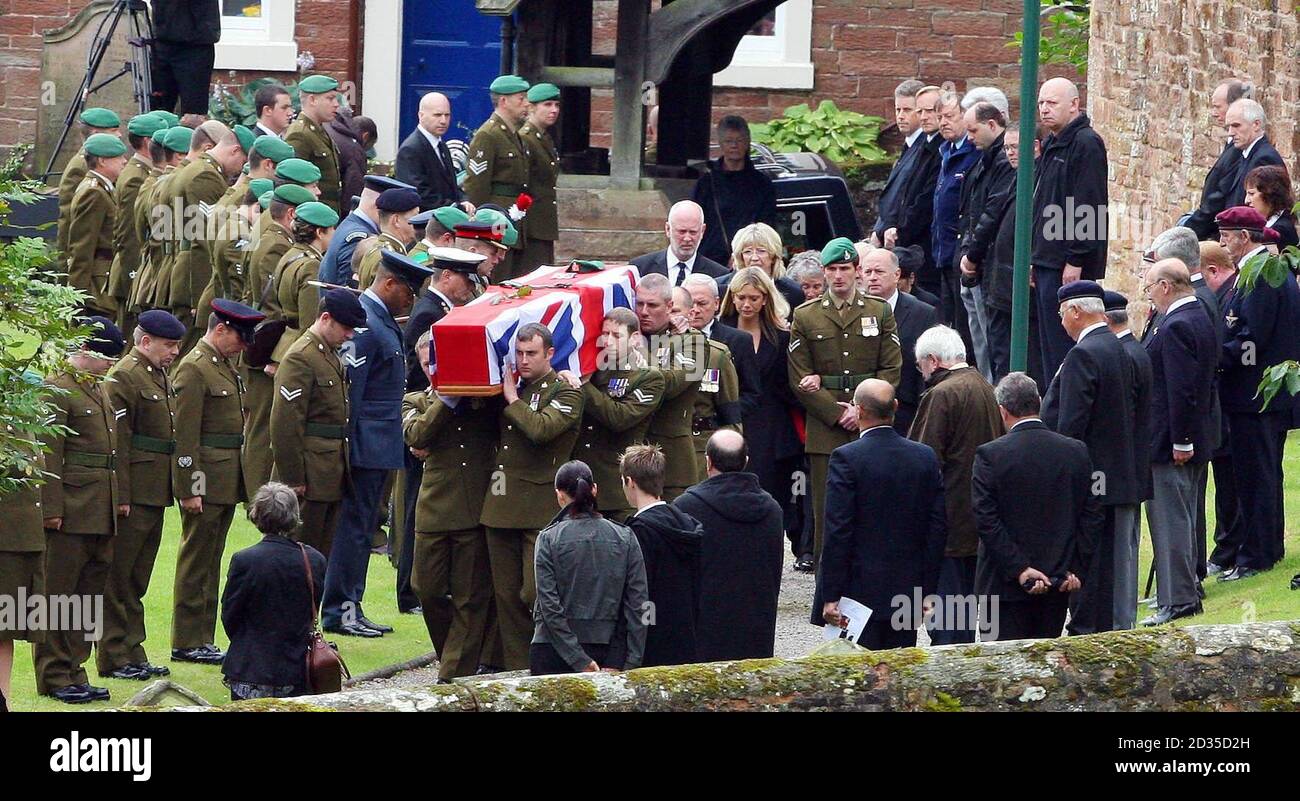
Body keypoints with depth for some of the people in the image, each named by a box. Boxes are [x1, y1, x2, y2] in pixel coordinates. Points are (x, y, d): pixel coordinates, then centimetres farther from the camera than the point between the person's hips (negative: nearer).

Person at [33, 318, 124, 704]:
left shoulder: (101, 390, 17)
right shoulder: (58, 390, -11)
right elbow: (48, 455, -16)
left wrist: (120, 498, 18)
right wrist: (52, 509, -19)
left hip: (101, 513, 9)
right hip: (70, 512, -9)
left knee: (89, 592, 12)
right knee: (59, 594, -3)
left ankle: (73, 670, 18)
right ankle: (54, 676, 1)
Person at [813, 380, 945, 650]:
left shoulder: (847, 458, -12)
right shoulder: (925, 457, 3)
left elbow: (837, 533, -13)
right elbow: (938, 528, 6)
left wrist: (831, 596, -10)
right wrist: (928, 590, 12)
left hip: (861, 592, -5)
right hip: (907, 591, 5)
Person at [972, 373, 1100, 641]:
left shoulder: (990, 456, -10)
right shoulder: (1076, 451, 2)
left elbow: (987, 520, -14)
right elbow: (1092, 515, 2)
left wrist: (1018, 569, -13)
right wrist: (1076, 569, 1)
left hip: (1006, 587, -4)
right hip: (1059, 585, 4)